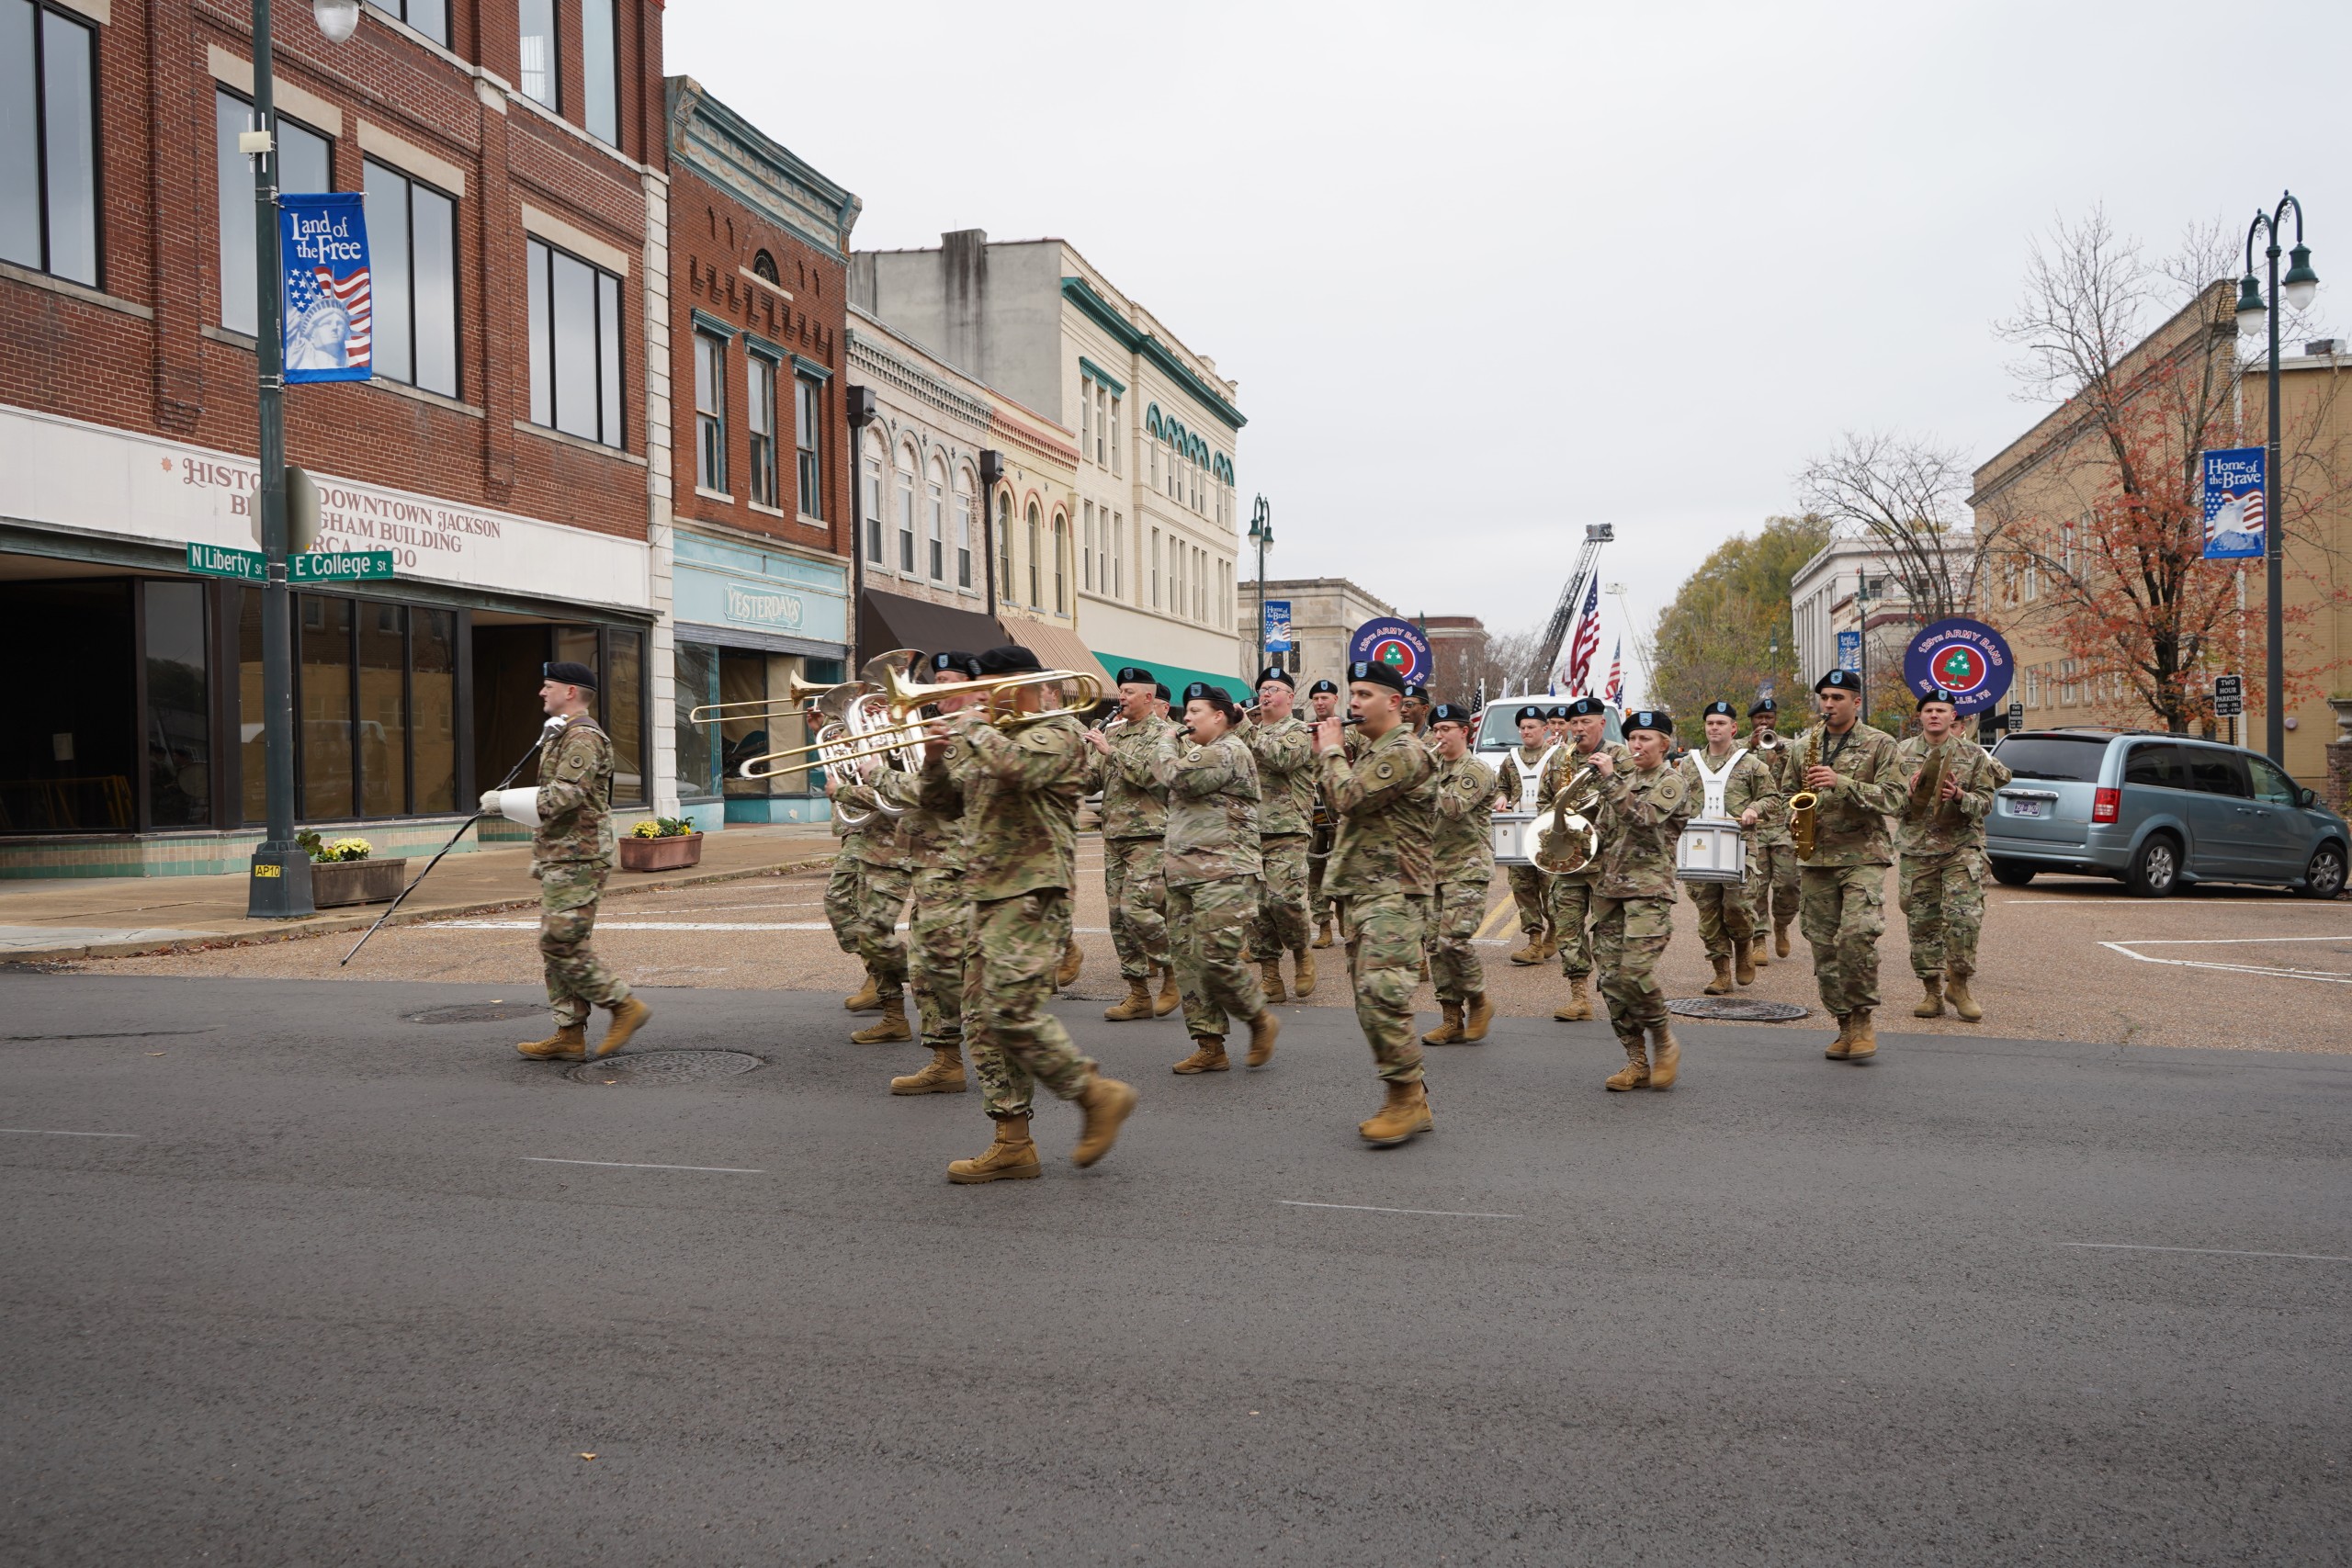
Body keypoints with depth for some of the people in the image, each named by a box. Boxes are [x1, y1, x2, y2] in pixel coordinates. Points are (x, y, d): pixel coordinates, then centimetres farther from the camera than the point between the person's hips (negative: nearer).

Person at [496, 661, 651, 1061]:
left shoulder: (583, 737, -13)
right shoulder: (565, 735, 22)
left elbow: (563, 796, -24)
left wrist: (503, 801, -16)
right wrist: (541, 855, 25)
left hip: (576, 862, -11)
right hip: (561, 861, 11)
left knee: (562, 945, -13)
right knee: (556, 946, 9)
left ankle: (624, 1006, -4)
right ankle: (569, 1036, 11)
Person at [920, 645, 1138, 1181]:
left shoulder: (1058, 733, -5)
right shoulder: (994, 738, 23)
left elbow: (1016, 767, -28)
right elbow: (945, 803, 21)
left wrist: (972, 728, -12)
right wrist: (936, 755, 3)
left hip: (1032, 894, -9)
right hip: (987, 896, 9)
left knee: (1012, 1009, -18)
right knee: (983, 1020, 5)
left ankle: (1098, 1095, -1)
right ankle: (1012, 1144, 9)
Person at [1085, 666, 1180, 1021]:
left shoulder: (1163, 733, -4)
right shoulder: (1114, 734, 17)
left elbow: (1149, 774, -20)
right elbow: (1092, 781, 16)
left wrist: (1110, 750, -17)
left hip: (1149, 836, -7)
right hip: (1114, 836, 7)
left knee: (1136, 908, -16)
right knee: (1119, 916, 5)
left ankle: (1173, 972, 5)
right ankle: (1139, 995, 11)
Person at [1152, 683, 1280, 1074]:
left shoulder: (1229, 751, -10)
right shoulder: (1198, 751, 23)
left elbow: (1177, 778, -18)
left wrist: (1165, 743, -1)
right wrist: (1171, 744, 12)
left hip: (1223, 873, -10)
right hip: (1184, 872, 10)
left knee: (1216, 958, -14)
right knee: (1188, 959, 5)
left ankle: (1261, 1019, 9)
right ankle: (1209, 1046, 10)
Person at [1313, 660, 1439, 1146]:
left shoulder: (1405, 752, -11)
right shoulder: (1370, 751, 22)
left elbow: (1348, 798, -19)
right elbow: (1344, 805, 22)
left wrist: (1332, 751, -4)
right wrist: (1329, 755, 13)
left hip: (1393, 892, -10)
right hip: (1360, 890, 10)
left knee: (1382, 994, -18)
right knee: (1371, 999, 9)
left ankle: (1408, 1099, -11)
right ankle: (1408, 1100, 15)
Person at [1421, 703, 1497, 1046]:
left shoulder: (1477, 771, -6)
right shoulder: (1434, 768, 17)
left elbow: (1454, 807, -22)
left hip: (1467, 869, -7)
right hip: (1434, 869, 7)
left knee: (1453, 940, -17)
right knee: (1435, 944, 4)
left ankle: (1479, 1003, 6)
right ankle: (1452, 1020, 11)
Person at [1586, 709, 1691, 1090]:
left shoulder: (1672, 782, 0)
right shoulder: (1623, 781, 20)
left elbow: (1644, 817, -19)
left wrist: (1610, 779, -19)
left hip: (1648, 889, -6)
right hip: (1608, 887, 6)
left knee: (1636, 970, -18)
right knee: (1610, 977, 1)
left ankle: (1665, 1042, 6)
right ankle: (1636, 1061, 10)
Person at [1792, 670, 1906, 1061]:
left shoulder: (1880, 744, 0)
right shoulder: (1804, 745, 13)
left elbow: (1894, 798, -9)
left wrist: (1842, 784, -19)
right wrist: (1797, 809, 1)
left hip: (1863, 857, -4)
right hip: (1815, 859, 5)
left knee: (1858, 934, -21)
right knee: (1824, 945, 4)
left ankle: (1863, 1018, -3)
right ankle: (1845, 1024, 15)